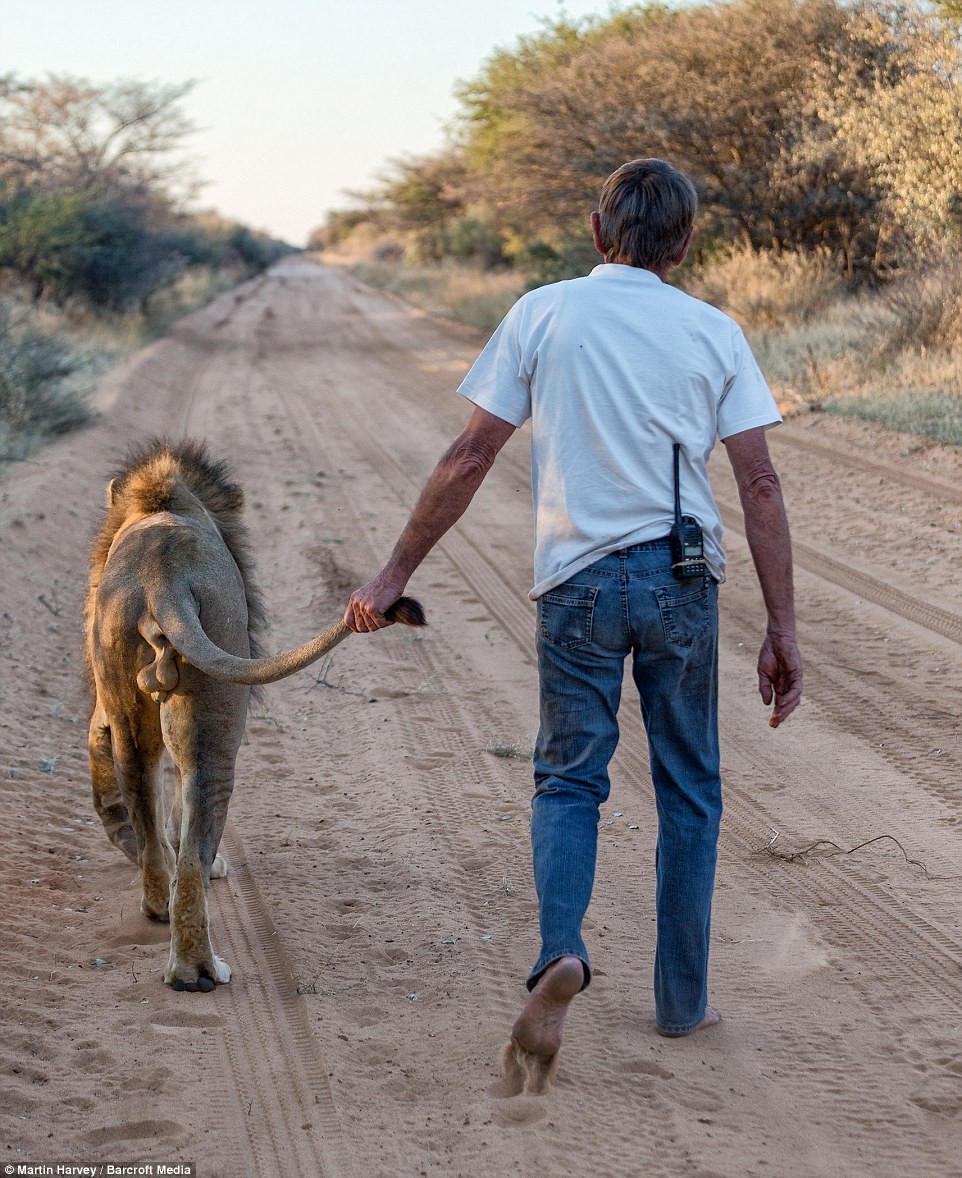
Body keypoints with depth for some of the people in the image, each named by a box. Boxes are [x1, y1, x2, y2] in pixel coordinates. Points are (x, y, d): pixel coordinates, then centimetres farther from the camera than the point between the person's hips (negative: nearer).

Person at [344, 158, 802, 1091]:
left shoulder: (542, 314, 1)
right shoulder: (714, 332, 4)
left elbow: (470, 458, -1)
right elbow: (759, 485, 0)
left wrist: (395, 574, 6)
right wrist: (781, 628, 4)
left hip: (578, 580, -1)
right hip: (683, 578, 1)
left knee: (569, 778, 9)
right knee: (689, 789, 13)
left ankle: (561, 950, -17)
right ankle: (682, 998, 20)